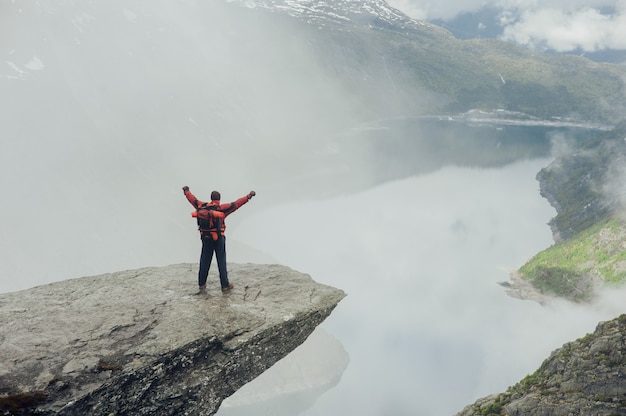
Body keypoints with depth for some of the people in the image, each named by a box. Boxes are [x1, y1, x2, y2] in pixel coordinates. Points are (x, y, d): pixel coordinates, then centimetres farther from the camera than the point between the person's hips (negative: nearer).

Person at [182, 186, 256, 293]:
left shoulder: (202, 206, 3)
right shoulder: (221, 208, -11)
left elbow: (193, 199, 19)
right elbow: (236, 204, -16)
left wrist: (186, 191, 37)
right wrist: (248, 196, -14)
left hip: (206, 238, 4)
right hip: (218, 238, -4)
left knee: (204, 262, 11)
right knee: (221, 262, 3)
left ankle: (202, 285, 17)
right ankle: (225, 285, 7)